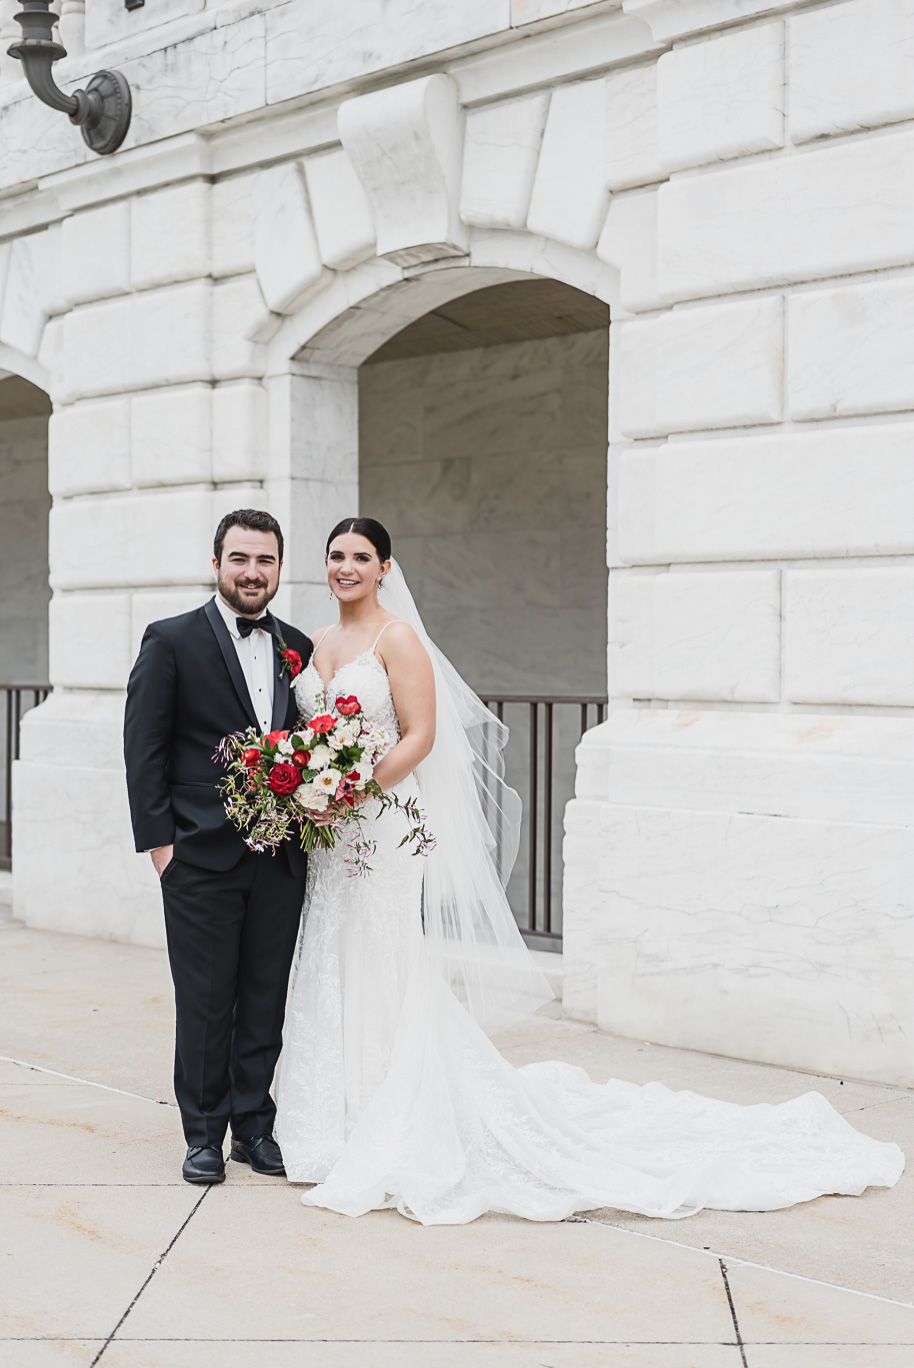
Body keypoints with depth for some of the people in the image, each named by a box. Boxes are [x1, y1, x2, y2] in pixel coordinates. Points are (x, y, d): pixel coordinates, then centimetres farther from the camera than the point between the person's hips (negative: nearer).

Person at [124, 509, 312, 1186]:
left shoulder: (298, 648, 10)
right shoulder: (171, 641, -2)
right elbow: (144, 749, -4)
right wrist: (158, 840, -9)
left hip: (281, 856, 4)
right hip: (202, 856, -3)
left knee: (266, 998, 10)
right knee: (204, 1001, 3)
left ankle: (254, 1123, 22)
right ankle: (205, 1133, 16)